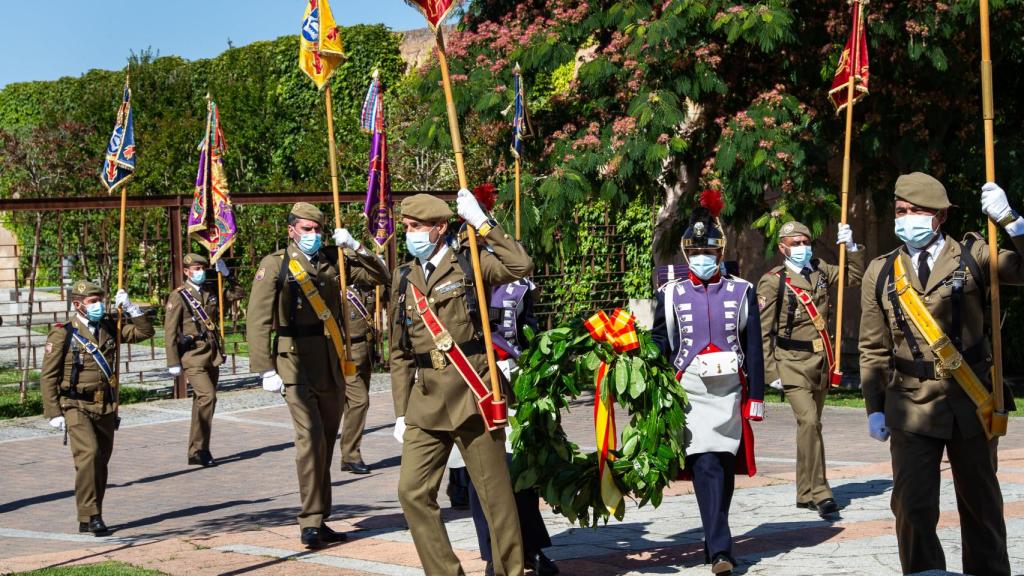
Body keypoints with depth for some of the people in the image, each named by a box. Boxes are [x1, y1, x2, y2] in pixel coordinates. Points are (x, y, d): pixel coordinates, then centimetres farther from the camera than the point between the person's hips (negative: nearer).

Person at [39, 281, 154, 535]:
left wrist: (130, 308, -2)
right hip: (77, 407, -5)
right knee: (88, 454, -22)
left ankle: (90, 519, 19)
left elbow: (145, 332, 11)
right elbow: (48, 376, -4)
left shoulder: (110, 327, 8)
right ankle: (89, 516, -16)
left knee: (101, 462, 8)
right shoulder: (63, 333, -6)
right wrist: (53, 413, -9)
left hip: (106, 407, 5)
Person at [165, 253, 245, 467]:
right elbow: (170, 331, -6)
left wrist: (226, 274, 13)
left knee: (203, 401, 10)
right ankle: (198, 450, -14)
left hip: (213, 355, 7)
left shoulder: (212, 293, 15)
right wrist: (173, 363, -9)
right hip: (193, 356, -7)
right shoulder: (178, 296, -3)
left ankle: (199, 451, 17)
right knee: (207, 396, -20)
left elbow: (239, 293, 25)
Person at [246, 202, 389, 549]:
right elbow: (257, 320, -6)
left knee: (326, 441, 10)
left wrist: (355, 247, 0)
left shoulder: (332, 261, 11)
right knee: (311, 436, -15)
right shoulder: (275, 264, -1)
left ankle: (319, 521, 19)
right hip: (296, 364, -5)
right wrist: (266, 369, -12)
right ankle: (312, 523, -10)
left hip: (332, 365, 5)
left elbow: (378, 276, 14)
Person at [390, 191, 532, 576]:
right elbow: (399, 353, 16)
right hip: (426, 401, 5)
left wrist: (482, 223, -17)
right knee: (413, 491, -1)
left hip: (472, 395, -5)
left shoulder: (468, 263, 0)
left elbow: (521, 266, -20)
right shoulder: (403, 279, 13)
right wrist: (401, 412, 11)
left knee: (495, 493, 1)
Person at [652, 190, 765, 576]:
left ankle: (715, 542, 25)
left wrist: (756, 396, 2)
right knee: (705, 466, -11)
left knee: (725, 466, 8)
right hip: (689, 393, -2)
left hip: (729, 391, 2)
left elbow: (754, 349, 6)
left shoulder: (741, 292, 6)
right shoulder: (671, 295, 4)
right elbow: (659, 346, 7)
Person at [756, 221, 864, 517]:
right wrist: (770, 371, -11)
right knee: (809, 421, -20)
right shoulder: (772, 281, -6)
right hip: (793, 363, -6)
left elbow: (855, 276, 25)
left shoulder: (819, 270, 11)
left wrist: (851, 247, 9)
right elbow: (763, 331, -7)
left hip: (821, 361, 6)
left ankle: (806, 494, 21)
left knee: (810, 423, 12)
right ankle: (819, 492, -17)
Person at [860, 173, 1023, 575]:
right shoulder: (881, 273, 6)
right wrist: (875, 408, 5)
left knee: (981, 504, 12)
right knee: (913, 508, -6)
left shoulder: (973, 257, 2)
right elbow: (874, 349, 8)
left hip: (972, 404, 0)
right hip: (912, 407, 0)